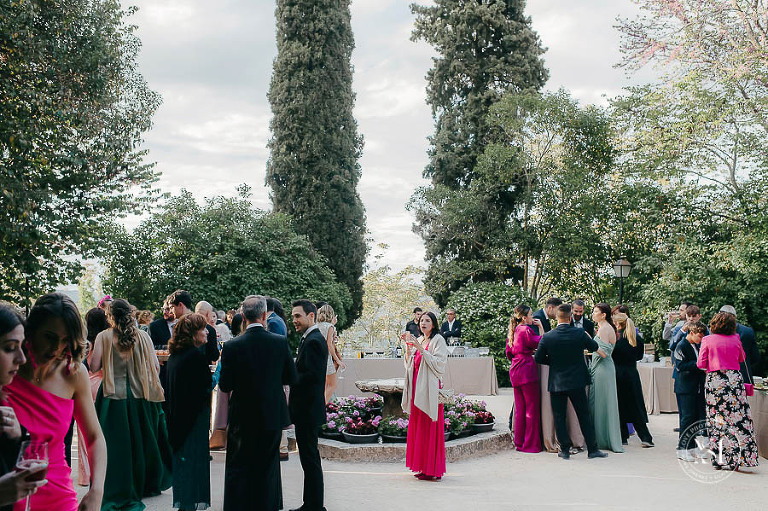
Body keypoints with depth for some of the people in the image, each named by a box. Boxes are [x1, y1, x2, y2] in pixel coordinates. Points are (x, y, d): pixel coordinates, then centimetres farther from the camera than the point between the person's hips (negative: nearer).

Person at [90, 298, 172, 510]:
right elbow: (156, 366, -1)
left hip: (113, 395, -2)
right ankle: (146, 484, 31)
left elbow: (94, 367, -7)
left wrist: (92, 348, 9)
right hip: (139, 395, 2)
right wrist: (148, 383, 17)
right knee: (141, 440, 16)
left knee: (115, 443, 4)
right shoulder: (142, 336, 0)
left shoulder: (104, 337, -5)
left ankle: (115, 492, 7)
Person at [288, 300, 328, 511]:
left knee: (310, 458, -2)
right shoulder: (310, 339, 14)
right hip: (306, 409, 11)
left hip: (308, 410, -11)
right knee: (309, 458, 16)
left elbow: (313, 376, -24)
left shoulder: (314, 341, -17)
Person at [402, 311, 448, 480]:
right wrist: (408, 350, 3)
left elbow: (439, 364, -14)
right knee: (417, 426, 8)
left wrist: (421, 350, -18)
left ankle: (433, 470, 2)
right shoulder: (418, 341, 17)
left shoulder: (438, 340, -3)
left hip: (429, 388, -7)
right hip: (417, 388, 7)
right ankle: (423, 467, 16)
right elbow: (410, 365, 19)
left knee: (430, 428, -5)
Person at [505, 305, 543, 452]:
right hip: (527, 371, -8)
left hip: (515, 371, 8)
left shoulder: (512, 331, 13)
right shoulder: (526, 330, -12)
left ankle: (519, 442, 19)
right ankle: (531, 444, 3)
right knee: (532, 407, -1)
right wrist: (541, 328, -2)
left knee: (520, 407, 13)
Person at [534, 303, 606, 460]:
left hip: (557, 383, 0)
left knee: (559, 417, 9)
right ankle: (592, 449, 16)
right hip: (577, 382, 1)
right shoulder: (580, 333, -10)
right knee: (584, 415, 10)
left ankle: (565, 450, 12)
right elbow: (594, 347, 7)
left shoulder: (547, 337, -10)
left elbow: (538, 358, -3)